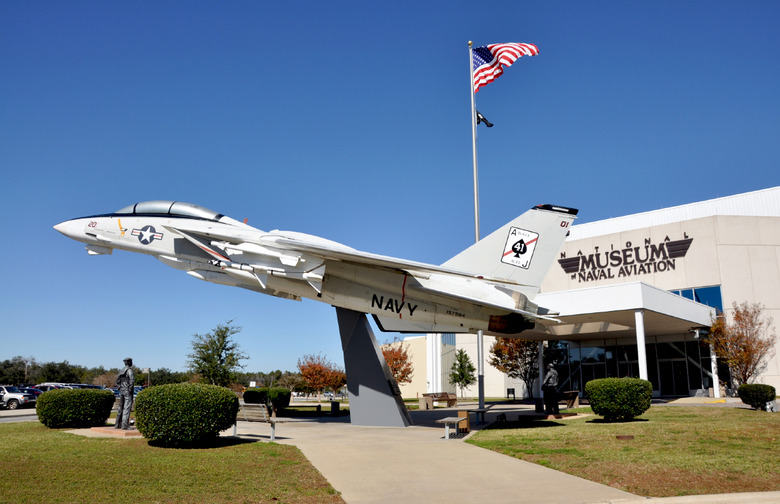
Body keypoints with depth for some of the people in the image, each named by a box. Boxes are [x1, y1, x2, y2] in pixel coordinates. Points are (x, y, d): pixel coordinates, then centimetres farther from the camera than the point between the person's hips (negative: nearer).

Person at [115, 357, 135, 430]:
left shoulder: (121, 371, 13)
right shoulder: (129, 370, -12)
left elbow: (118, 380, 20)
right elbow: (132, 380, -24)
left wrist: (119, 388, 19)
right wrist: (130, 389, -15)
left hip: (122, 391, 8)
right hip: (127, 392, -8)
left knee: (121, 408, 14)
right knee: (127, 408, -8)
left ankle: (117, 425, 19)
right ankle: (125, 425, -11)